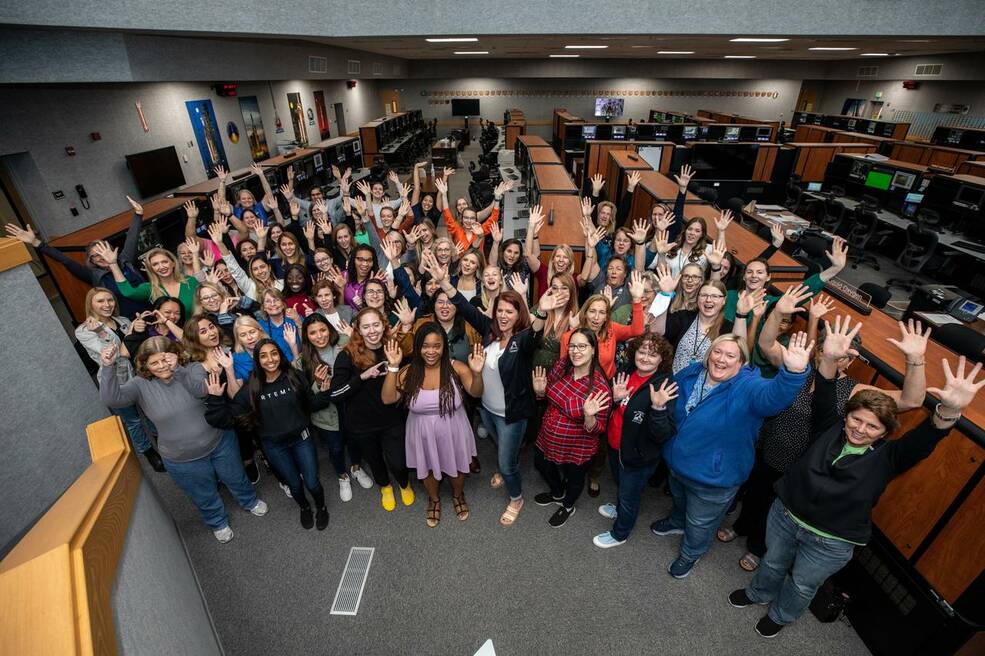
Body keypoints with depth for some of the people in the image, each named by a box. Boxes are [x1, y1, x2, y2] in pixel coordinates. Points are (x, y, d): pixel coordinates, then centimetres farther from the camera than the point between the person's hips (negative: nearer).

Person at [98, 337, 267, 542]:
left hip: (220, 442, 0)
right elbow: (112, 398, -28)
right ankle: (218, 522, 53)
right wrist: (108, 367, -40)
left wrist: (176, 369, -45)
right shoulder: (141, 385, -12)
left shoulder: (192, 369, -14)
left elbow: (201, 390, -32)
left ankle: (249, 501, 57)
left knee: (236, 479, 25)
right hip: (183, 460, 0)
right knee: (205, 497, 22)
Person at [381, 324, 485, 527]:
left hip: (453, 432, -1)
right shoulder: (409, 372, -14)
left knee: (456, 468, 22)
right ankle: (434, 500, 56)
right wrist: (392, 367, -30)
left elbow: (476, 393, -24)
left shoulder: (456, 367, -18)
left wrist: (477, 373, -44)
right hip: (423, 434, 1)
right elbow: (388, 398, -20)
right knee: (428, 469, 23)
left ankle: (458, 495, 57)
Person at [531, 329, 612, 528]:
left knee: (574, 478, 24)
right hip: (547, 438, 6)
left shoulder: (600, 387, -29)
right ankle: (557, 493, 62)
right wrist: (540, 391, -17)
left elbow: (596, 430, -21)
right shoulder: (562, 364, -15)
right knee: (541, 465, 30)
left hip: (576, 449, -5)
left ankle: (568, 506, 58)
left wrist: (589, 415, -41)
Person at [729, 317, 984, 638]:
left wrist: (950, 409, -51)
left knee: (802, 585, 21)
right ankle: (759, 593, 54)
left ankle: (781, 615, 50)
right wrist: (829, 359, -41)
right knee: (773, 563, 26)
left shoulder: (885, 458, -14)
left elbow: (925, 439, -31)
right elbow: (823, 399, -24)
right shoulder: (829, 430, -10)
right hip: (785, 514, 2)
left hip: (830, 543, -1)